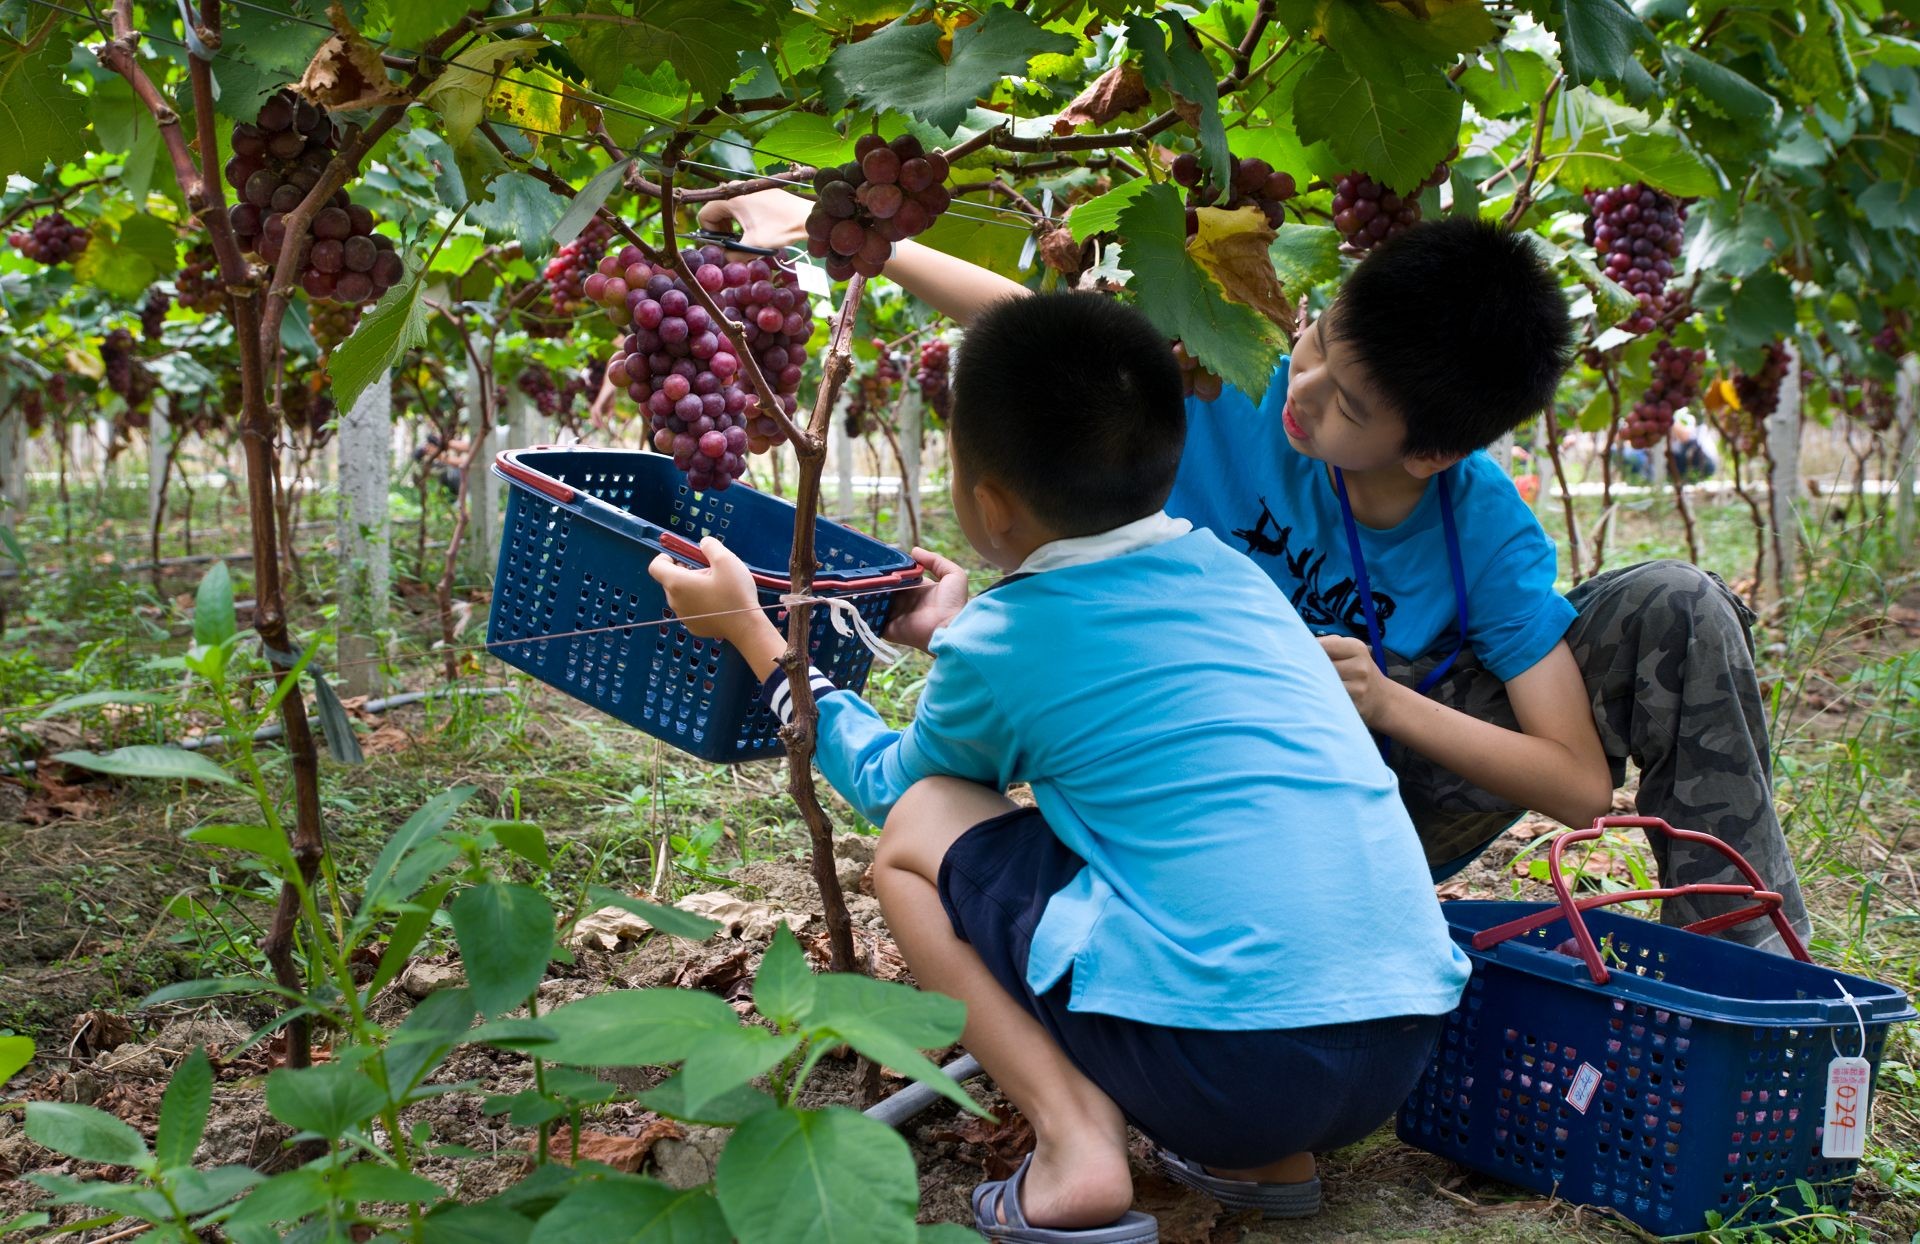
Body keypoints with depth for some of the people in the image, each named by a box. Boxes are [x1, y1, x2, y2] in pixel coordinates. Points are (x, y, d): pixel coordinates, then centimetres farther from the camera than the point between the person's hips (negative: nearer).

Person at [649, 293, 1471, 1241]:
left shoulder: (1001, 646, -4)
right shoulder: (1225, 569, 12)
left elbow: (887, 785, 18)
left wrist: (749, 630, 25)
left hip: (1227, 1062, -6)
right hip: (1405, 1040, 7)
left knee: (913, 830, 9)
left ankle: (1076, 1138, -5)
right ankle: (1264, 1155, 17)